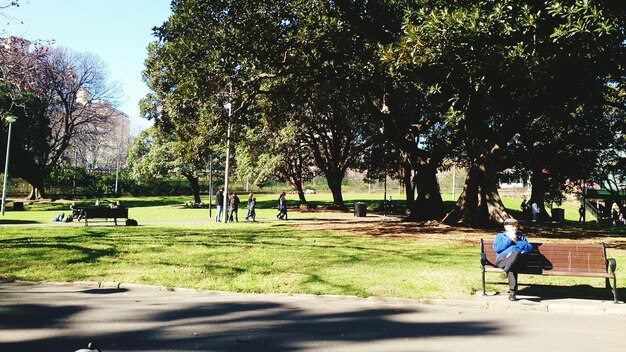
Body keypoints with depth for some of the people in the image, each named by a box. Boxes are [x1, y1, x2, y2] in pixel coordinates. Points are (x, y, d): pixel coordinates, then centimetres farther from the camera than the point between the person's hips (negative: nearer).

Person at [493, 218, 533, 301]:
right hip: (502, 259, -1)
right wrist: (510, 240, 3)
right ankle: (512, 292, -46)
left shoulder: (521, 237, 33)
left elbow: (530, 248, 12)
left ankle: (506, 271, -55)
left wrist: (516, 241, 4)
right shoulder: (500, 236, 26)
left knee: (516, 253, -40)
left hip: (518, 259, 1)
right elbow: (496, 248, 3)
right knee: (512, 268, -40)